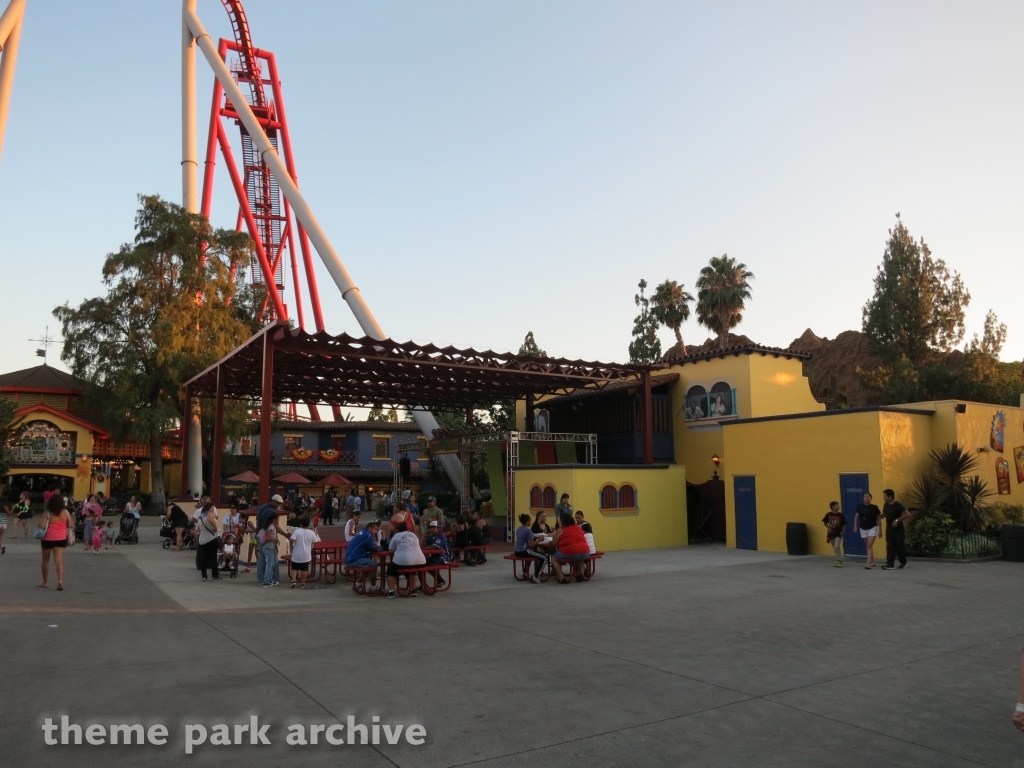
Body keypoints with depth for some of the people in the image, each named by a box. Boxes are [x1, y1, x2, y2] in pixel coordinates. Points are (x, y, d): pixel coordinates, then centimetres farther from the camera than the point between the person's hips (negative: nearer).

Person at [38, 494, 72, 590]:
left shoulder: (48, 514, -10)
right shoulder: (65, 512, -1)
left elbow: (41, 526, -17)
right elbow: (71, 525, 4)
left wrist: (37, 525, 5)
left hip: (48, 539, -2)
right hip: (60, 539, 2)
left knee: (45, 560, 17)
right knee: (58, 559, -5)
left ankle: (46, 582, 26)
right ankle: (60, 580, -23)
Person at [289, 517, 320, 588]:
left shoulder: (296, 531, -12)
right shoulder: (311, 533, -6)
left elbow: (292, 540, -22)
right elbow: (315, 542, 6)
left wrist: (291, 547, -4)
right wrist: (315, 534, 24)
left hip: (296, 554, -1)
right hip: (306, 555, 1)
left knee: (294, 568, 13)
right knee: (304, 569, 11)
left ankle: (293, 581, -1)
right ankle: (302, 583, 17)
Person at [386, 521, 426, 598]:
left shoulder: (396, 535, 9)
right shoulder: (414, 535, 24)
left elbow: (391, 549, 16)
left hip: (403, 561, -5)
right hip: (420, 562, 5)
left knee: (391, 568, 22)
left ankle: (391, 591, 8)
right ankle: (413, 590, 26)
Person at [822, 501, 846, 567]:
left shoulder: (840, 515, -6)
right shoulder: (828, 514, -5)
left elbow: (844, 525, 3)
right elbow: (825, 522, 7)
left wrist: (842, 532, -7)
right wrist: (828, 528, -8)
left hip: (838, 534, -2)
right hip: (831, 534, 2)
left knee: (837, 547, -15)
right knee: (834, 548, 10)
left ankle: (839, 561, -6)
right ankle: (839, 561, 23)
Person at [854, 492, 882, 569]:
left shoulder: (874, 507, -8)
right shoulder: (860, 506, 1)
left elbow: (879, 519, -2)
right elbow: (856, 516, 10)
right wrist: (855, 526, -1)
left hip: (872, 528, -4)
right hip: (863, 529, 4)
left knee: (870, 546, -13)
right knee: (867, 546, 13)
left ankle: (868, 564, -16)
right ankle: (872, 562, 28)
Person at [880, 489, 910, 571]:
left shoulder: (898, 505, -17)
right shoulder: (886, 505, 4)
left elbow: (907, 515, -20)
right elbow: (884, 514, 19)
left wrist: (897, 520, -25)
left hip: (898, 530, -6)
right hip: (889, 530, 6)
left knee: (900, 547, 5)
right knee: (890, 547, 0)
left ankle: (903, 562, 27)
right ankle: (890, 565, -2)